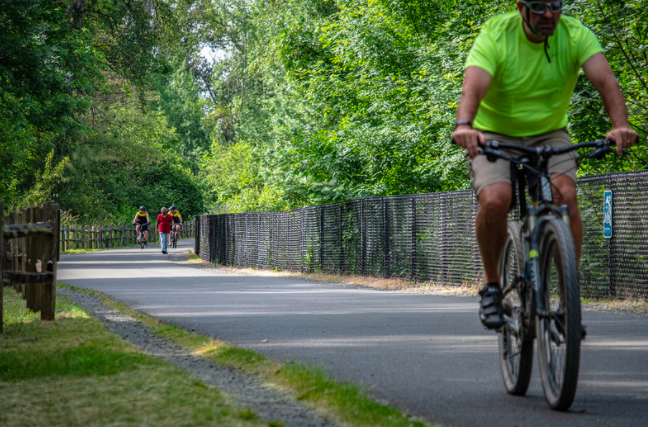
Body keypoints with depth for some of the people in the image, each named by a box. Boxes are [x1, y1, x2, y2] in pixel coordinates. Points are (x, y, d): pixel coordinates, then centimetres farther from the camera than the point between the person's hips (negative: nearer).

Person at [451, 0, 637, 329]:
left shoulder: (576, 35, -14)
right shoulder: (495, 35, -19)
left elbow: (605, 81, -28)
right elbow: (473, 87, -34)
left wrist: (620, 126, -48)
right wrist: (464, 126, -56)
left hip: (548, 134, 2)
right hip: (495, 135, -2)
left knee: (565, 195, -25)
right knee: (494, 201, -27)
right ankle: (491, 284, -2)